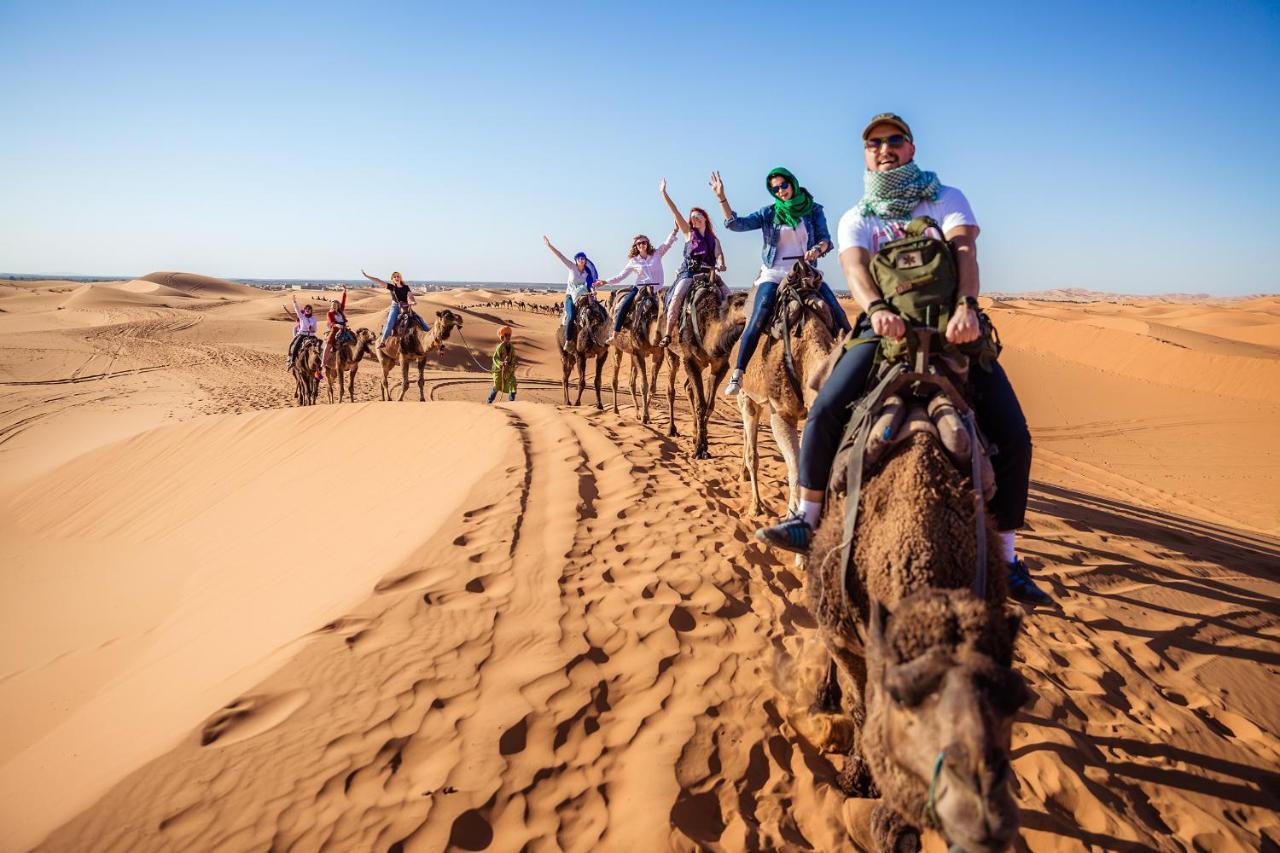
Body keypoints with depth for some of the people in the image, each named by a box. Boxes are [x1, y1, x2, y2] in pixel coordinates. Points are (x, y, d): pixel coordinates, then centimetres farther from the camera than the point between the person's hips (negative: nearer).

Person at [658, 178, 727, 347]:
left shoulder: (714, 239, 18)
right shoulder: (689, 232, 13)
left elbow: (718, 254, 0)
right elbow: (675, 212, 6)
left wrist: (721, 264, -24)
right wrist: (664, 193, 0)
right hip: (689, 271, -3)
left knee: (729, 296, -11)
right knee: (677, 295, -27)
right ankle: (668, 334, -27)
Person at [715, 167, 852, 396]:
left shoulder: (814, 210, 9)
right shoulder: (769, 213, 7)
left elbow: (825, 239, 3)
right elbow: (736, 224, 1)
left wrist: (818, 249, -20)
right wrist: (722, 198, -9)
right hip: (774, 273, -1)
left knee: (837, 312, -13)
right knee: (757, 320, -20)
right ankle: (737, 375, -19)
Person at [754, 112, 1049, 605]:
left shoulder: (947, 199, 13)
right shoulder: (856, 219, 13)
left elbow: (964, 250, -8)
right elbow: (854, 265, -9)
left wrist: (966, 306, -30)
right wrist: (876, 308, -33)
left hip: (954, 326, 0)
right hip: (886, 327, 0)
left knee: (1013, 438, -11)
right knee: (825, 412, -21)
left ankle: (1007, 557, 1)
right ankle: (807, 519, -7)